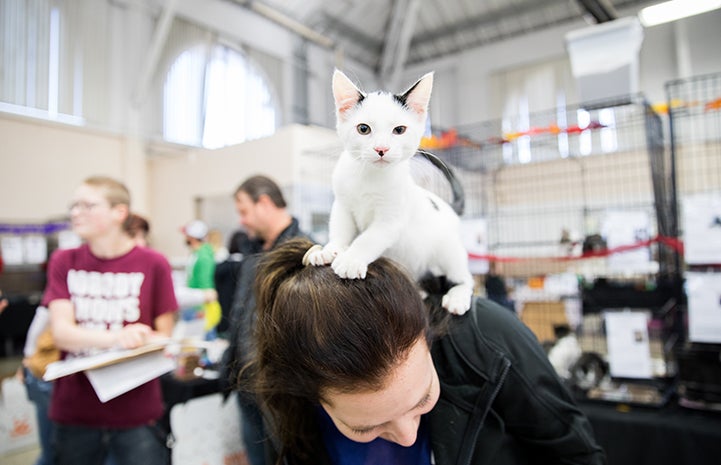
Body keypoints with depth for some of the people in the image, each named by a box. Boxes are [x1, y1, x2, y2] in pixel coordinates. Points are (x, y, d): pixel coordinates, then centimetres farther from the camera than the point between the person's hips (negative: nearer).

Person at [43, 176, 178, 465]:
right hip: (74, 411, 3)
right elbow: (61, 332, -9)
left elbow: (164, 337, -1)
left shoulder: (153, 264, -6)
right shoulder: (63, 262, 2)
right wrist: (116, 337, -27)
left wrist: (140, 341, -22)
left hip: (136, 412, -2)